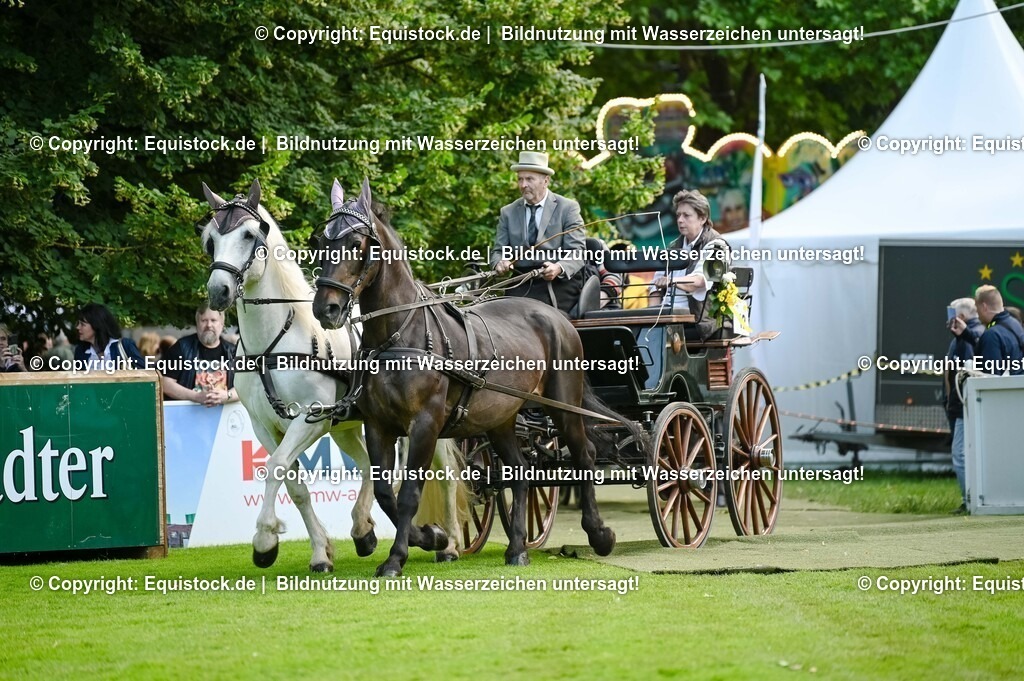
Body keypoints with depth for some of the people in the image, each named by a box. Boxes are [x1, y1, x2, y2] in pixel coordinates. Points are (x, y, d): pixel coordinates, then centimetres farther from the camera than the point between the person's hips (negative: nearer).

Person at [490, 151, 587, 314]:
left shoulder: (568, 208, 3)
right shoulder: (508, 212, 14)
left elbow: (576, 252, -4)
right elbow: (498, 250, 14)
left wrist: (559, 268, -26)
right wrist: (499, 263, -12)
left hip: (559, 284, -3)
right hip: (522, 287, 3)